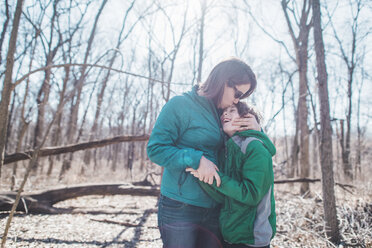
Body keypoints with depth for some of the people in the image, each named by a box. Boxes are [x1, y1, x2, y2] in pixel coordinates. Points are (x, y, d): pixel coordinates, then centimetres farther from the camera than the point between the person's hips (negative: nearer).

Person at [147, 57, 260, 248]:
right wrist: (196, 159, -22)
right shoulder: (180, 105, -8)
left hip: (213, 209, 7)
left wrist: (256, 129, -2)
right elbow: (155, 148, -13)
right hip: (180, 209, -6)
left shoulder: (221, 113, 11)